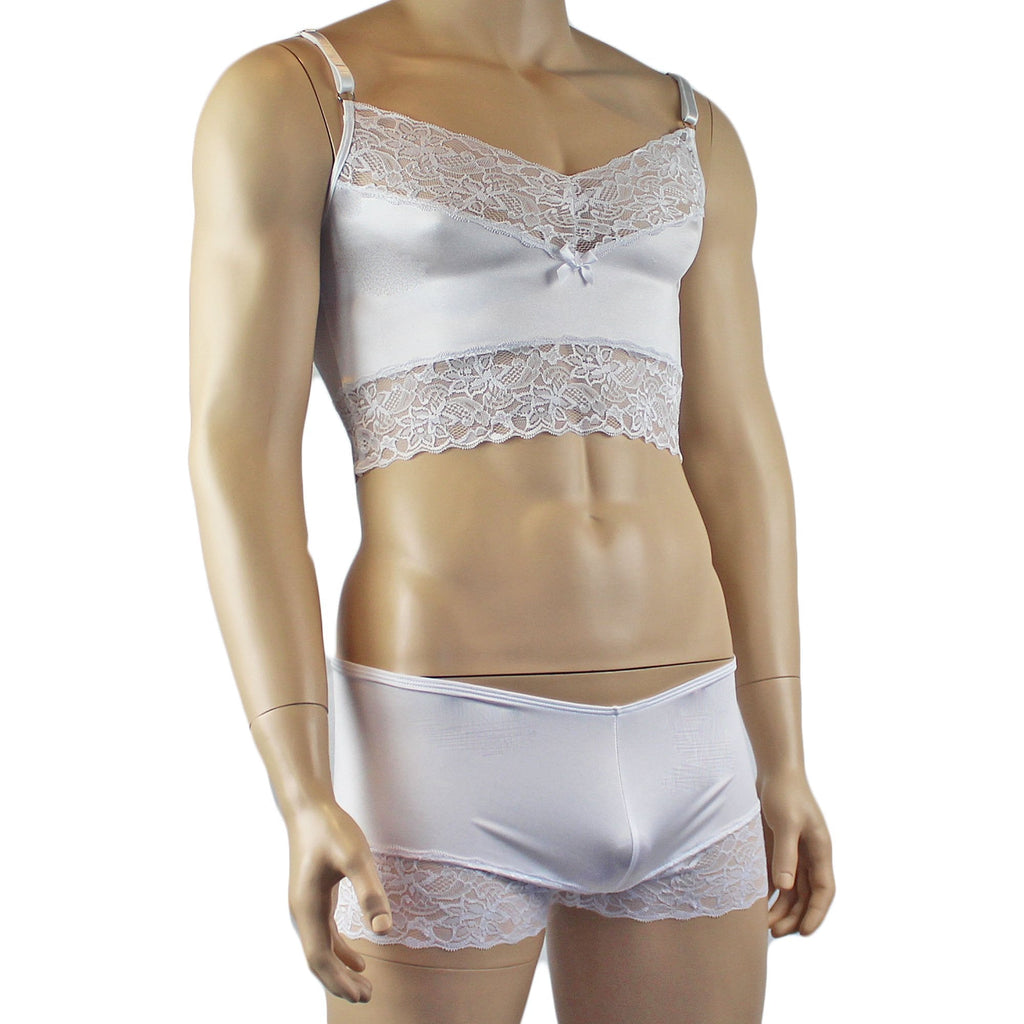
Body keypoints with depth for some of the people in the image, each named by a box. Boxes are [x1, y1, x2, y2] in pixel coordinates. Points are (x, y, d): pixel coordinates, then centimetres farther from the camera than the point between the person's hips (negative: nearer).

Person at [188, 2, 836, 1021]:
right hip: (442, 756, -5)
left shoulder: (690, 133, 14)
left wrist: (782, 763, 9)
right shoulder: (284, 98, -2)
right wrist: (303, 801, -17)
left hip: (684, 755, 6)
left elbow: (733, 455, 12)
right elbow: (237, 450, -9)